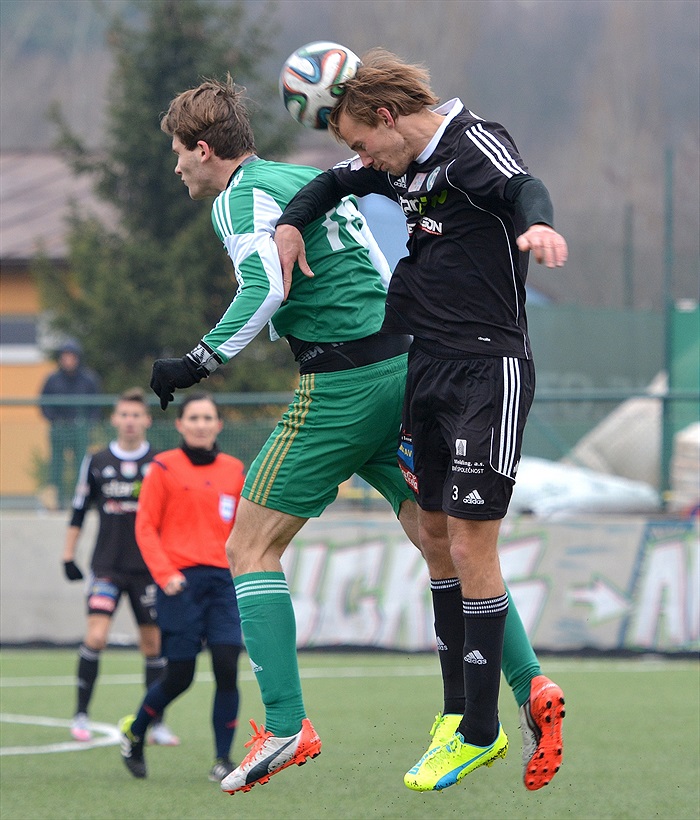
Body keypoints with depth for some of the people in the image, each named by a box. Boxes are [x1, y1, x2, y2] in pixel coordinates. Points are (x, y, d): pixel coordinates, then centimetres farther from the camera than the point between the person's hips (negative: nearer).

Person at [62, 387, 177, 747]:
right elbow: (79, 511, 11)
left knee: (153, 643, 3)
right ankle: (81, 714, -4)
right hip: (107, 565, -1)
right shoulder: (96, 463, 4)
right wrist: (68, 556, 8)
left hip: (148, 566, 1)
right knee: (95, 636, -15)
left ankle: (156, 722, 11)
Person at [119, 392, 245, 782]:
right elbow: (146, 527, 0)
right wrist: (164, 573, -11)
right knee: (180, 676, -1)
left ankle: (224, 758, -2)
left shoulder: (234, 470, 11)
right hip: (181, 581, -3)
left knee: (228, 668, -11)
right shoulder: (164, 468, 1)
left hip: (223, 579, 3)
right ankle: (134, 733, 26)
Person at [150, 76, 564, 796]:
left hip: (340, 383, -8)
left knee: (250, 548, -1)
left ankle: (285, 726, -9)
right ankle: (528, 685, -3)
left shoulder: (241, 197, -5)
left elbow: (267, 288, -22)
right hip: (401, 365, 8)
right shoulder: (308, 179, 21)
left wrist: (197, 366, -20)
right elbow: (381, 275, 21)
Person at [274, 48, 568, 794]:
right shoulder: (401, 163, 12)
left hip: (488, 370, -9)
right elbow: (336, 183, 30)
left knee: (471, 546, -7)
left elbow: (523, 187, -34)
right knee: (434, 536, 14)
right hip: (427, 367, 9)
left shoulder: (475, 144, -13)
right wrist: (291, 224, 9)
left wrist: (535, 224, -58)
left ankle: (480, 731, 1)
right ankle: (460, 712, 25)